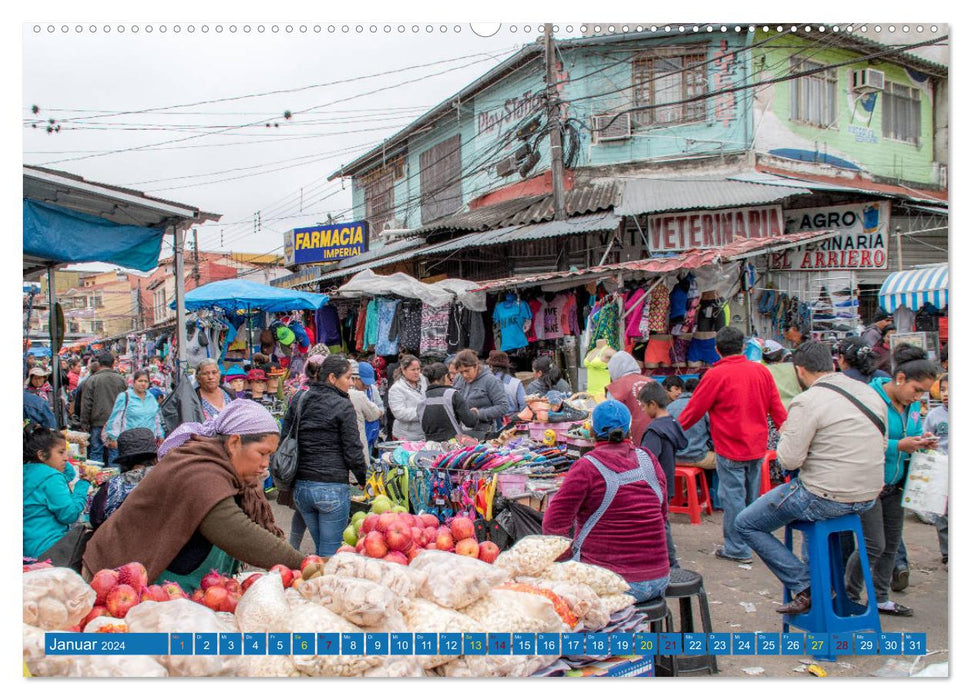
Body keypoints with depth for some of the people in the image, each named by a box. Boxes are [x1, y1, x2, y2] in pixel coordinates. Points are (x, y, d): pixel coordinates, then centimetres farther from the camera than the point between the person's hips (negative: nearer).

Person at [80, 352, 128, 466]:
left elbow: (86, 405, -3)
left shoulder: (91, 380, -3)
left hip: (98, 424, -2)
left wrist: (85, 424, 3)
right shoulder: (122, 380, 4)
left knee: (96, 453, 4)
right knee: (115, 453, 5)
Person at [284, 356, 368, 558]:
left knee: (321, 548, 18)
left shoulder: (298, 403, 9)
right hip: (332, 488, -6)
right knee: (330, 555, 2)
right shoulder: (343, 406, -8)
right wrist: (364, 480, 7)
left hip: (300, 487, 6)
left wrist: (289, 482, 19)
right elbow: (353, 451, -8)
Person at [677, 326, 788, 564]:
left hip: (730, 448, -6)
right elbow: (776, 407, 8)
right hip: (757, 446, 6)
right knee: (752, 497, 17)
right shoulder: (761, 371, 3)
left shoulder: (716, 375, -13)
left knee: (733, 497, 3)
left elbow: (694, 410, -7)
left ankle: (737, 549, 9)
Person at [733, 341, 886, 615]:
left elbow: (790, 460, -17)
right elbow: (880, 446, 14)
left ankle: (805, 587, -1)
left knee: (746, 524, 7)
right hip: (868, 499, 8)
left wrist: (785, 434, 2)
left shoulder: (807, 402, -17)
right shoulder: (871, 393, 6)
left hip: (826, 497, -8)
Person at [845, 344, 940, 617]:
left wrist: (922, 443, -5)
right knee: (874, 545, -6)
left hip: (894, 484, 8)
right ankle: (849, 596, 15)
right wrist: (898, 446, -27)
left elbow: (913, 434, 17)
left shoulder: (912, 405, 6)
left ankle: (880, 598, 30)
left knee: (892, 543, 14)